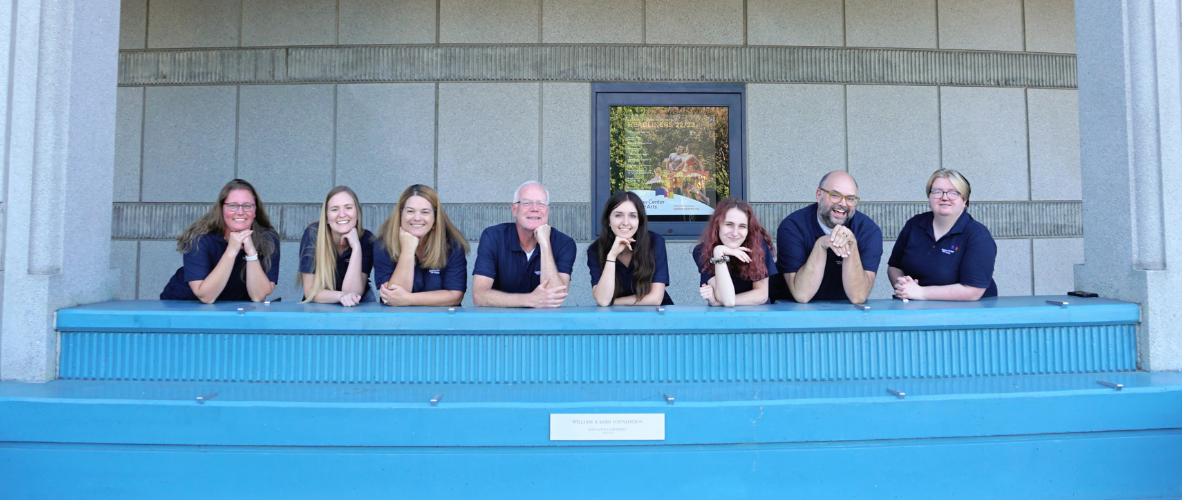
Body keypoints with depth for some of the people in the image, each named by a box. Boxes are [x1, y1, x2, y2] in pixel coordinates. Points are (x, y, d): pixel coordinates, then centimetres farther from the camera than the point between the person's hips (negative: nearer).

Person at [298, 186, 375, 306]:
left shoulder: (367, 239, -14)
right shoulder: (313, 235, -15)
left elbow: (352, 292, -19)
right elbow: (310, 292, -14)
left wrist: (356, 247, -26)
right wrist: (341, 296, -32)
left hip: (357, 309, 1)